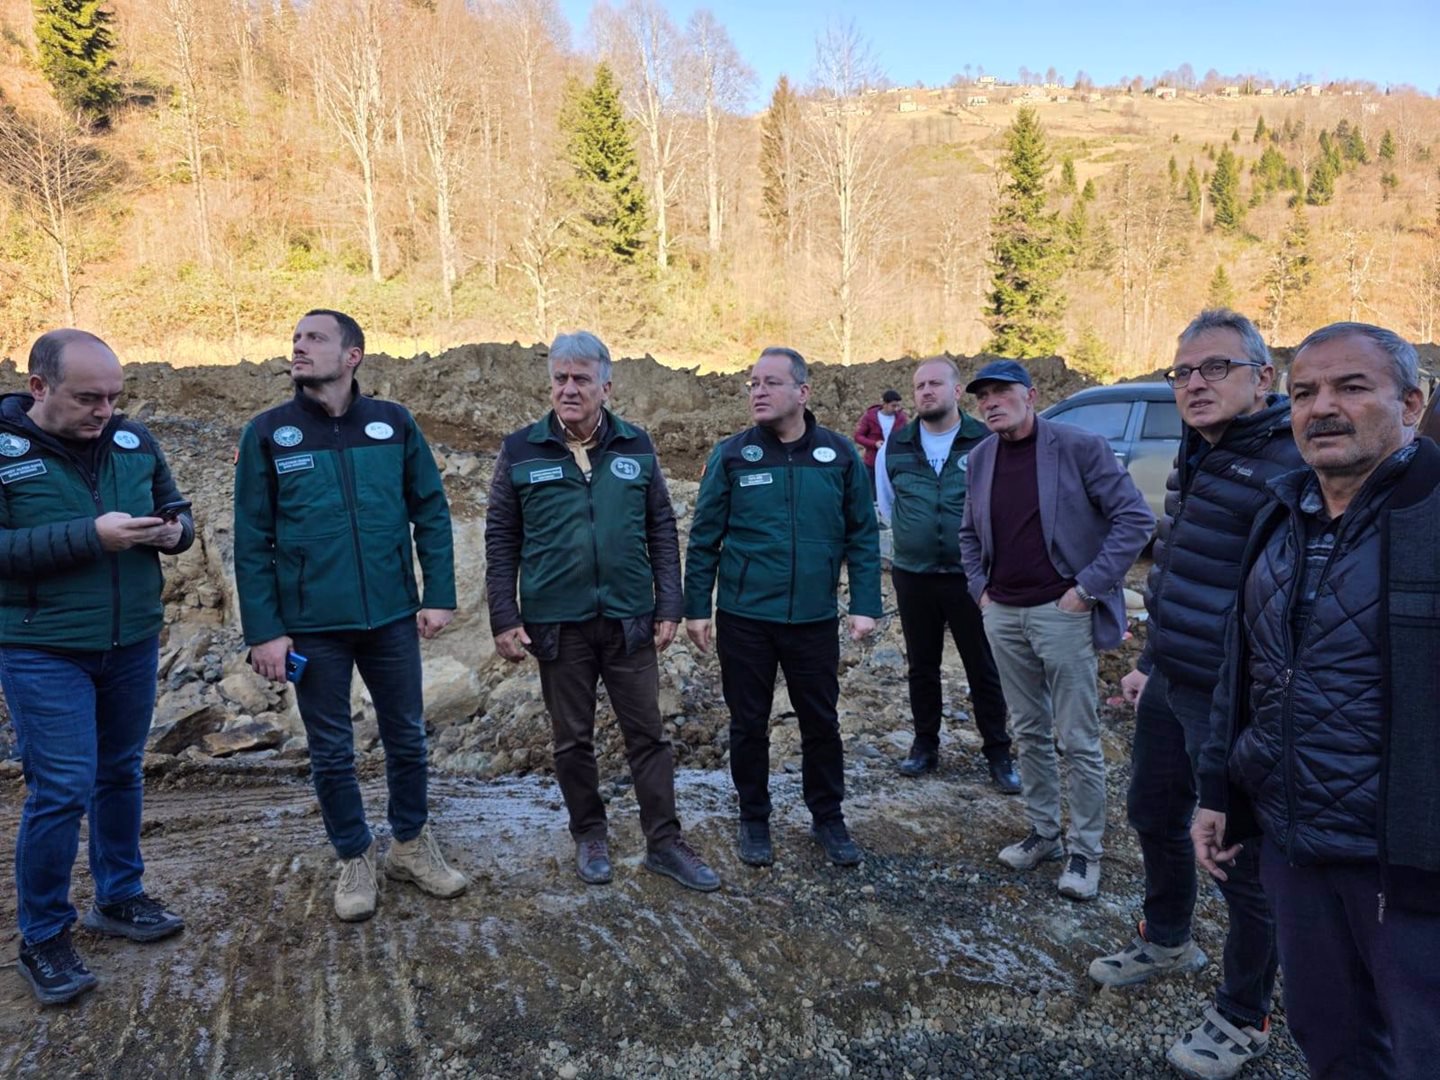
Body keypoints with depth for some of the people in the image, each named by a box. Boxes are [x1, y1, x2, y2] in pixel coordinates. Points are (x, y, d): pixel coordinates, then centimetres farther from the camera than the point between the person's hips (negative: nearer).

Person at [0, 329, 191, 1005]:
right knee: (61, 790, -4)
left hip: (133, 645, 5)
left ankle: (119, 897, 35)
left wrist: (173, 531, -12)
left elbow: (175, 512, 11)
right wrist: (92, 535, -27)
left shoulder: (134, 442, 2)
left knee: (121, 775, 16)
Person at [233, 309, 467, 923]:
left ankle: (411, 845, 34)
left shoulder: (394, 424, -1)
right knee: (331, 752, 11)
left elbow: (431, 513, 3)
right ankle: (355, 860, 30)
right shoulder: (268, 434, -3)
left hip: (393, 618, 1)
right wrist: (263, 631, -7)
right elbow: (251, 542, -3)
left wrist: (439, 597, -3)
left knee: (407, 738, 13)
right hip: (312, 627, -1)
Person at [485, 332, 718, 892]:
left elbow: (662, 531, 5)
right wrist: (504, 619, -4)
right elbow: (501, 540, 0)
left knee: (648, 734, 8)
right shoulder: (520, 451, -2)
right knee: (572, 739, 12)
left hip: (629, 620, 1)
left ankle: (664, 842, 21)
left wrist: (669, 607, 0)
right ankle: (589, 837, 31)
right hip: (556, 624, -1)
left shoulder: (636, 447, 2)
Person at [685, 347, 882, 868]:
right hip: (744, 618, 0)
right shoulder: (732, 455, -4)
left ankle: (828, 818, 31)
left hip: (815, 620, 1)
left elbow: (862, 535, 3)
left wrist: (865, 605, -2)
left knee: (821, 723, 12)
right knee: (748, 724, 11)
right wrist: (695, 608, -1)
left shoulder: (839, 454, -1)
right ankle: (754, 820, 30)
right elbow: (704, 537, 0)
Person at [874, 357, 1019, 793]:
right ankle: (925, 745, 29)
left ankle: (998, 754, 20)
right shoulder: (895, 447, 2)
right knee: (922, 667, 14)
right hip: (914, 577, 3)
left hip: (971, 577, -3)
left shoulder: (986, 442, -10)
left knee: (984, 670, 6)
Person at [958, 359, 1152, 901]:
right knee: (1029, 733, 15)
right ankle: (1043, 832, 29)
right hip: (1002, 614, 6)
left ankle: (1085, 850, 16)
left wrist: (1087, 586, -14)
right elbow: (969, 531, 21)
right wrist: (979, 587, 10)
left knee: (1078, 740, 3)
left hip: (1061, 613, -5)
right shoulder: (981, 457, 7)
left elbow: (1135, 518, -12)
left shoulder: (1079, 447, -10)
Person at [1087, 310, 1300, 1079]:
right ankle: (1166, 941, 50)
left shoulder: (1288, 469, -20)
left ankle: (1243, 1018, 29)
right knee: (1154, 820, 24)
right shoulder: (1196, 457, 10)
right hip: (1169, 689, 9)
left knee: (1240, 858, 8)